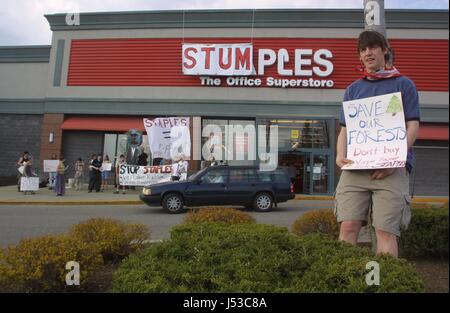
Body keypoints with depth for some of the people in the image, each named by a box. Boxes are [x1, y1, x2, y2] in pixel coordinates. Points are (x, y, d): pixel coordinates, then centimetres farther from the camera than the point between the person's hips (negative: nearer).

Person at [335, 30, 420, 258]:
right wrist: (340, 155, -3)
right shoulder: (353, 89, 22)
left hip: (392, 169, -2)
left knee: (386, 230, -8)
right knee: (348, 226, -7)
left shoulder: (403, 84, 13)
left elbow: (413, 126, 4)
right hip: (355, 167, 3)